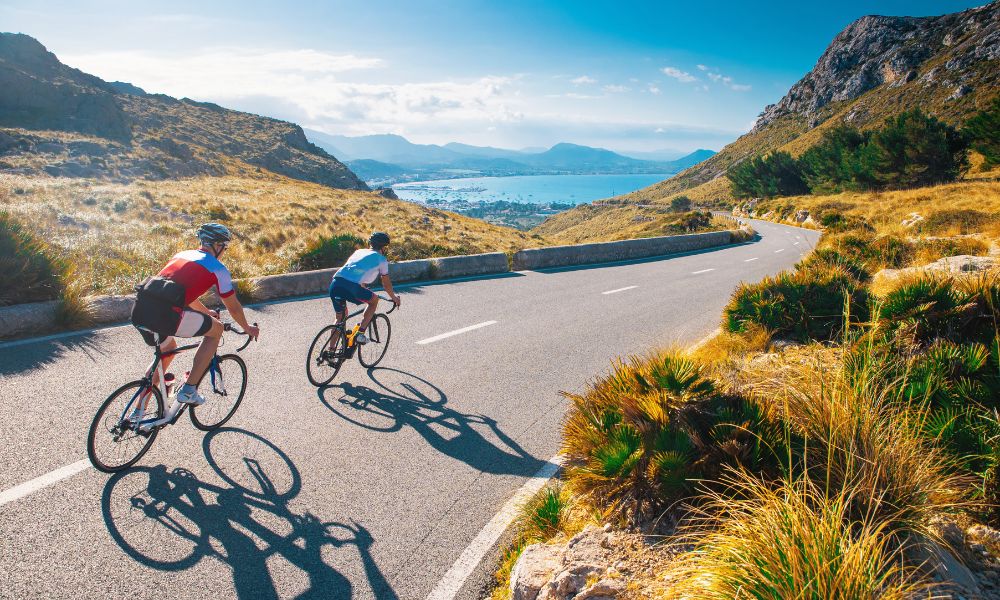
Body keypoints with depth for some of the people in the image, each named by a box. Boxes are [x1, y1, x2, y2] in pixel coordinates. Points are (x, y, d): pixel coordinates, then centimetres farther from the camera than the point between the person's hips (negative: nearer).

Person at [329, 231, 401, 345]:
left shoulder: (359, 251, 33)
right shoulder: (381, 259, 16)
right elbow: (386, 284, 24)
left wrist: (364, 288, 64)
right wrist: (394, 297, 42)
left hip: (335, 283, 6)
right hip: (352, 286, -6)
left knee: (340, 317, 25)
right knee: (374, 300, 21)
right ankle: (360, 334, 10)